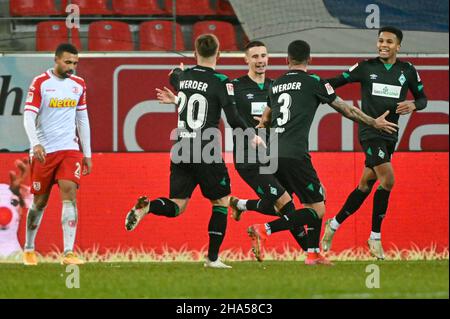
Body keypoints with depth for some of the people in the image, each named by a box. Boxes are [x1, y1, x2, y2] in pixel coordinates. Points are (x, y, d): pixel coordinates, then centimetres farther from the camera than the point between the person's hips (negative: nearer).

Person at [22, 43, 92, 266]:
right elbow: (29, 116, -11)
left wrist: (87, 153, 14)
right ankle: (29, 249, 27)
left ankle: (68, 253, -21)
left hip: (69, 149, 2)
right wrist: (35, 144, -26)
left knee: (70, 193, -16)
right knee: (40, 201, 6)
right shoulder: (40, 83, -5)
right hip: (43, 151, -2)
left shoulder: (79, 85, 9)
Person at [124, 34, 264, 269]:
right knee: (221, 201, 13)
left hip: (181, 152, 4)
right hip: (207, 153, -4)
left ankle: (146, 207, -26)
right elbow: (234, 119, -12)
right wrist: (252, 137, 5)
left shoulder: (183, 76, 7)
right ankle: (213, 258, 8)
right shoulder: (220, 82, -9)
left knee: (176, 206, 6)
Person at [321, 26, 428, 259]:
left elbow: (422, 98, 14)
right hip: (370, 132, -4)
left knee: (366, 185, 9)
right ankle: (375, 237, -8)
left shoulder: (408, 71, 6)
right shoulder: (365, 67, -2)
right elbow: (335, 82, 4)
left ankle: (334, 224, 26)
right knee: (387, 180, -18)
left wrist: (413, 105, -8)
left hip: (390, 135, 5)